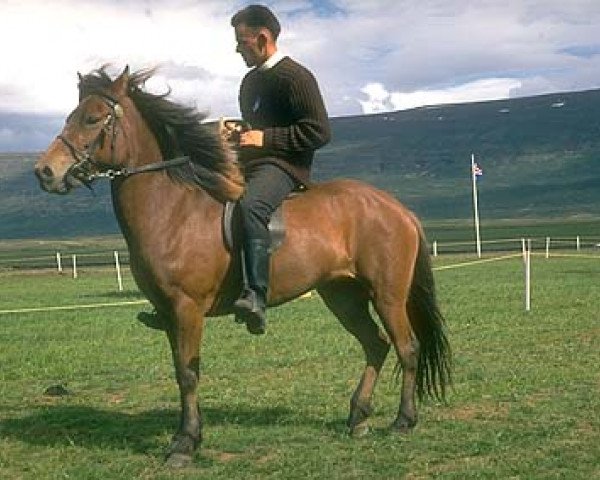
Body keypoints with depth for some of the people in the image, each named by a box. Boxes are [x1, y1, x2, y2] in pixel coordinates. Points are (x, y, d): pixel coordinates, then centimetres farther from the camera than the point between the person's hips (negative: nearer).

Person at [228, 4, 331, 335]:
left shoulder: (294, 76, -7)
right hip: (249, 164, 10)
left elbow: (319, 132, -14)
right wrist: (237, 134, 13)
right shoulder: (251, 81, 20)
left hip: (283, 166, -10)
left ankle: (255, 297, -45)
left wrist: (265, 138, -17)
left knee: (250, 205, -39)